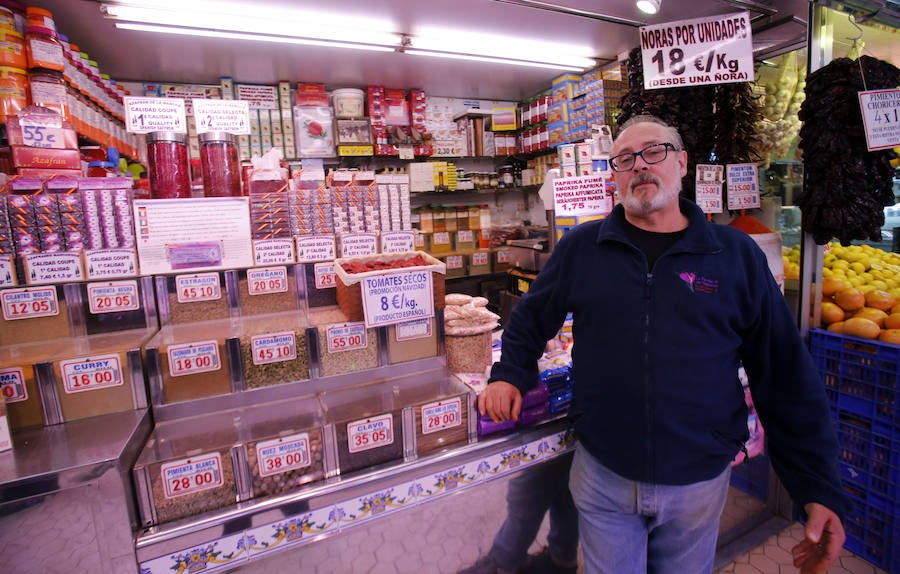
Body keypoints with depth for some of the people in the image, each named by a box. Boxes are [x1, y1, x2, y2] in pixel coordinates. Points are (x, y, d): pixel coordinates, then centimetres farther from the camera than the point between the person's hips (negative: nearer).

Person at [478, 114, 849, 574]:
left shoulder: (736, 254, -4)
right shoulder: (580, 247, -3)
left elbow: (786, 377, -1)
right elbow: (530, 319, 8)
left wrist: (820, 489, -1)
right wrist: (508, 375, -4)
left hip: (698, 481, 1)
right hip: (602, 475, -1)